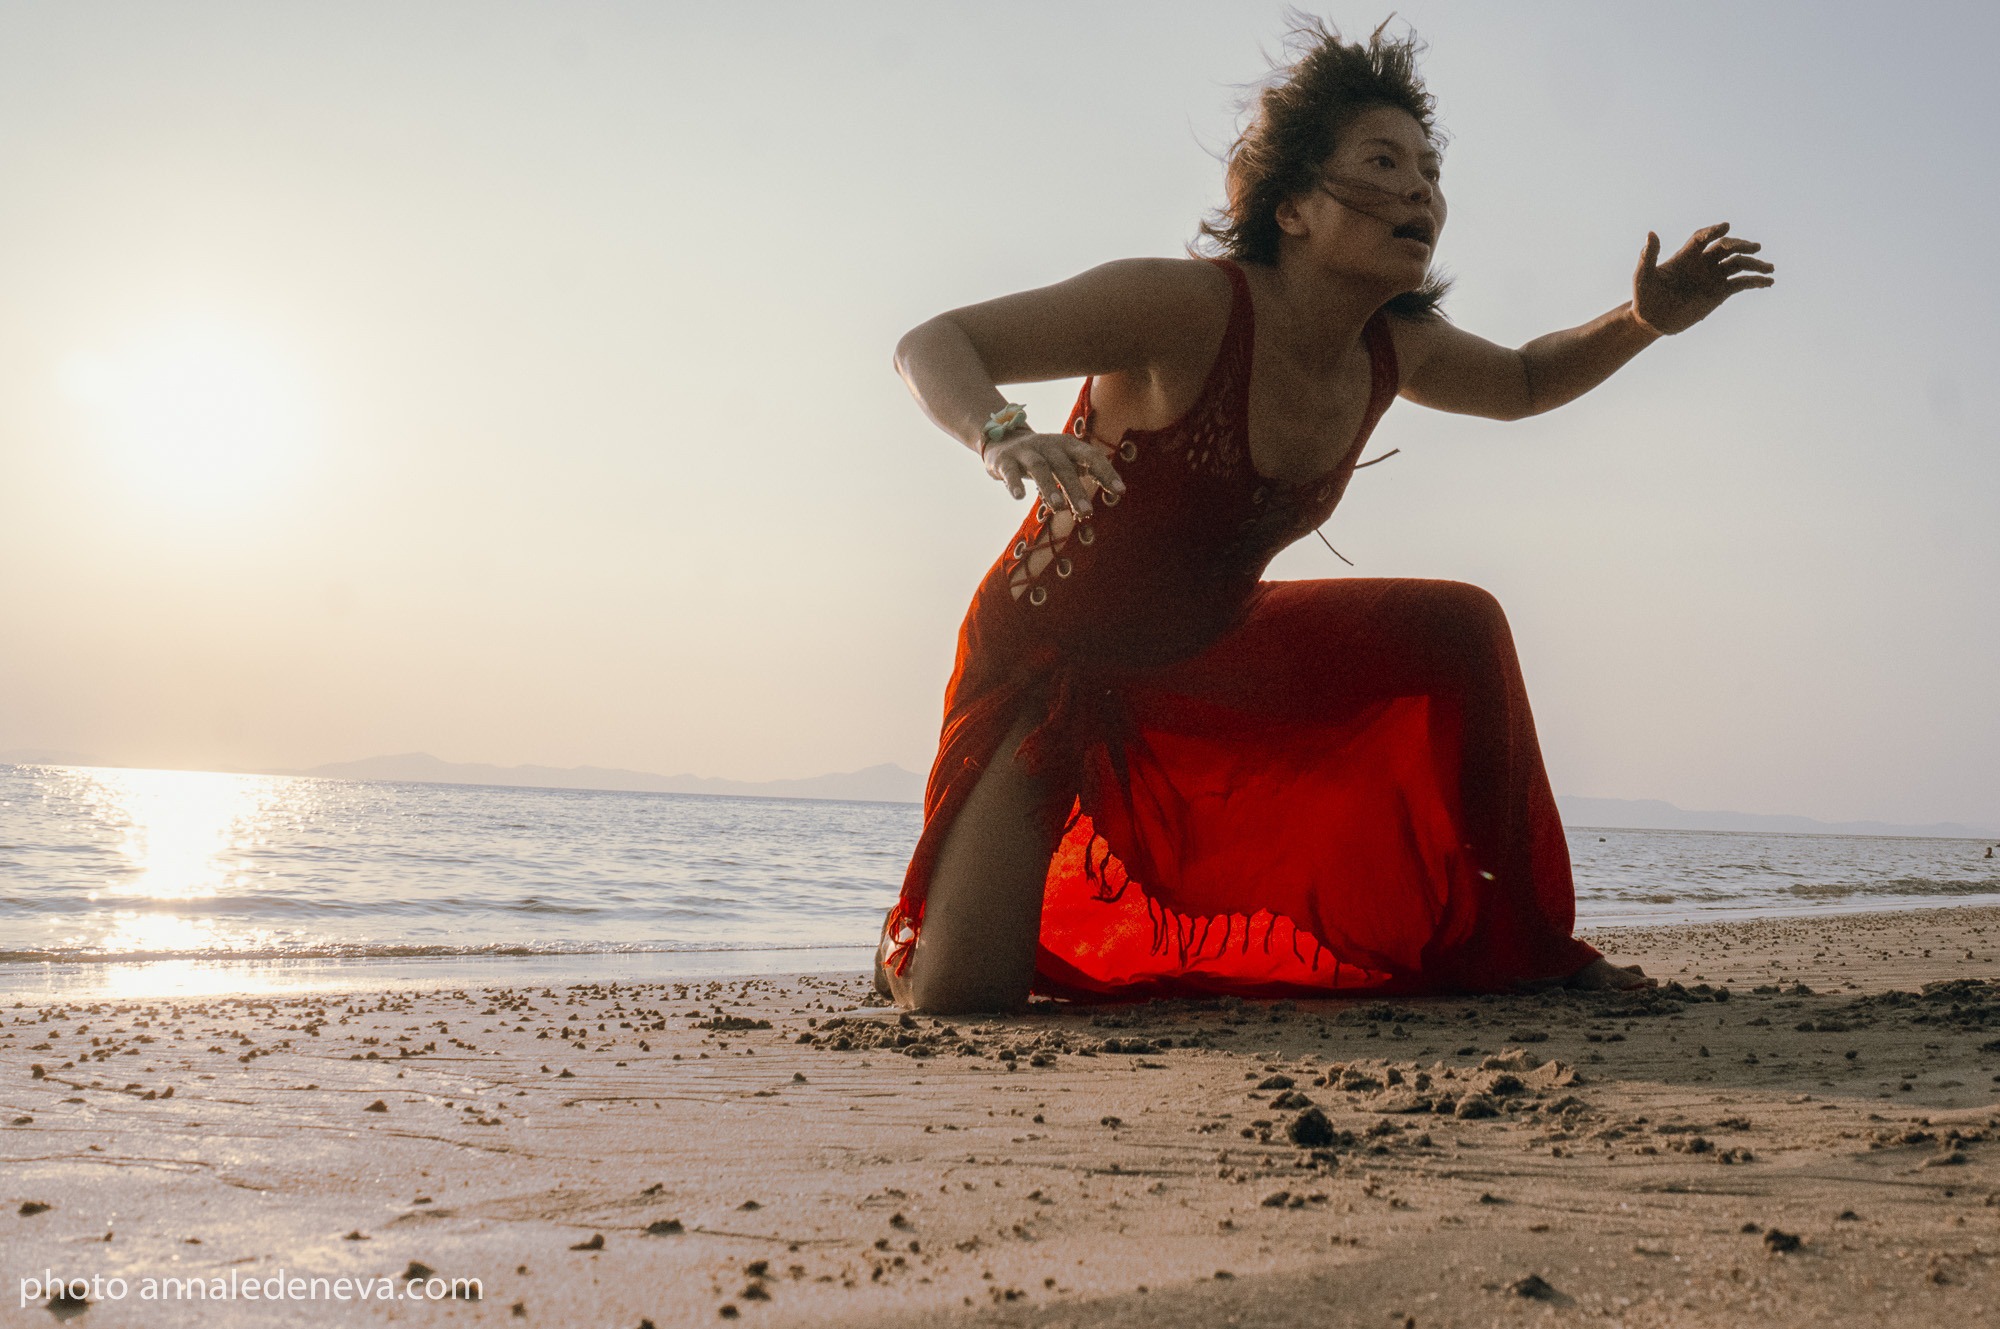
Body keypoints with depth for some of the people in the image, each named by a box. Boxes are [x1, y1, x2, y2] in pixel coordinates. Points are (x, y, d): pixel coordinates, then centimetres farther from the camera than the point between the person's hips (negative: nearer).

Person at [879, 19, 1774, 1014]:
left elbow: (1525, 382, 18)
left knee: (1460, 627, -2)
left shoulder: (1392, 350, -5)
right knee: (962, 997, -18)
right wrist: (1006, 440, -46)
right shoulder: (1188, 307, -27)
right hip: (1050, 657, -6)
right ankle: (916, 936, 23)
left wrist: (1645, 320, -1)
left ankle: (1507, 943, 14)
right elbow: (933, 346, -24)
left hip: (1203, 653, 7)